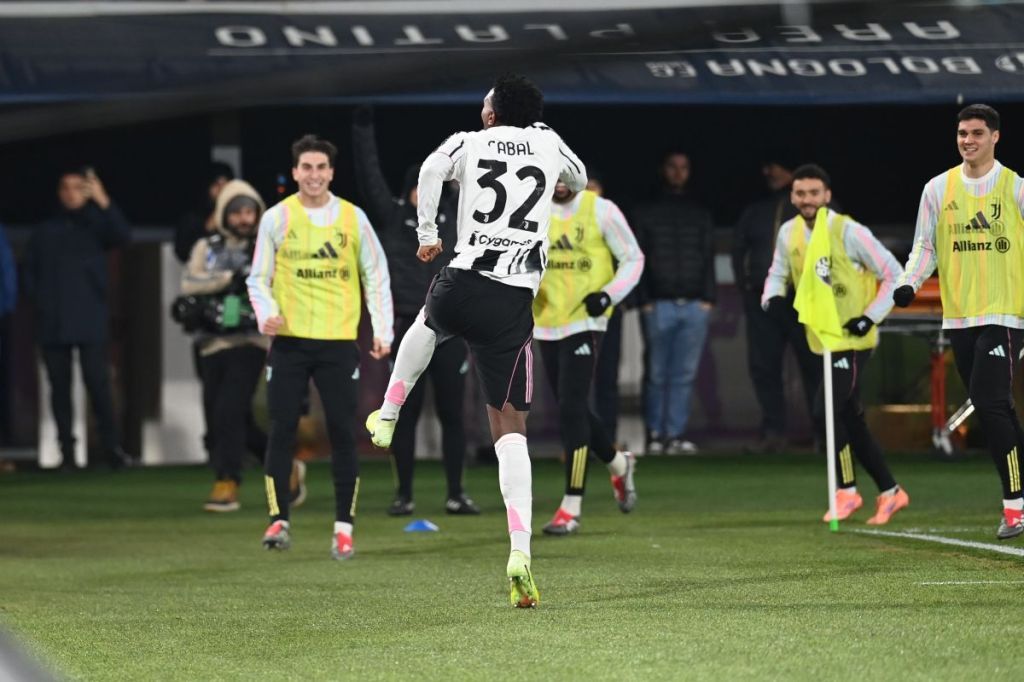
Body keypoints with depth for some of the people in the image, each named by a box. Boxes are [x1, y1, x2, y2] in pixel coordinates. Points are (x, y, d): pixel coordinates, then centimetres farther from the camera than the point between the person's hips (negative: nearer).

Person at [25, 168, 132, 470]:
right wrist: (39, 301, 1)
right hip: (52, 324, 3)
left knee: (97, 382, -10)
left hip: (90, 320, -3)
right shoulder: (46, 231, 14)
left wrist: (103, 202, -24)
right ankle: (67, 451, 5)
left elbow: (122, 235, -14)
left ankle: (111, 447, -8)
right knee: (59, 386, 2)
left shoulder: (95, 225, 6)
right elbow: (30, 271, 16)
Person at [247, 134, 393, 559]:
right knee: (282, 431, -4)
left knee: (342, 434, -1)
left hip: (339, 341, 0)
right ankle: (279, 521, 3)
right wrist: (266, 313, -14)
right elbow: (259, 278, 5)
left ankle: (343, 528, 4)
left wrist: (382, 331, 0)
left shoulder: (352, 218, 4)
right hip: (289, 341, 0)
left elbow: (376, 276, 9)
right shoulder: (276, 218, 2)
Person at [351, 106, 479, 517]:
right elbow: (369, 177, 0)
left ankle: (456, 495, 11)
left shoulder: (453, 218, 9)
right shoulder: (391, 218, 4)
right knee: (406, 414, 3)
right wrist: (363, 132, -4)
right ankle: (403, 495, 10)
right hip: (406, 328, -2)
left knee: (451, 413, 4)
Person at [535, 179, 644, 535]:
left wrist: (609, 295, -13)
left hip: (584, 322, -5)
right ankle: (619, 464, 40)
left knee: (571, 409, -13)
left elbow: (633, 258, 1)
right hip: (546, 323, 5)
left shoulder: (601, 211, -6)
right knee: (572, 411, 12)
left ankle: (571, 507, -9)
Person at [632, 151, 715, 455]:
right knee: (657, 375, -3)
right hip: (659, 304, -2)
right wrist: (644, 300, -6)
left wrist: (707, 298, 3)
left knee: (684, 374, -1)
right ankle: (655, 434, 1)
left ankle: (676, 435, 0)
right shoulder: (646, 213, 10)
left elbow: (708, 259, 16)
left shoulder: (700, 215, 18)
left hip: (694, 305, 2)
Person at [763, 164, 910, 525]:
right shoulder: (789, 233, 2)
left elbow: (894, 274, -10)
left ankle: (847, 491, -1)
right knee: (851, 420, 12)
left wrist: (871, 317, -15)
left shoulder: (848, 232, -16)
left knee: (824, 412, -16)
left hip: (853, 341, -7)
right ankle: (890, 492, 23)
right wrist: (773, 297, -7)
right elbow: (778, 274, 16)